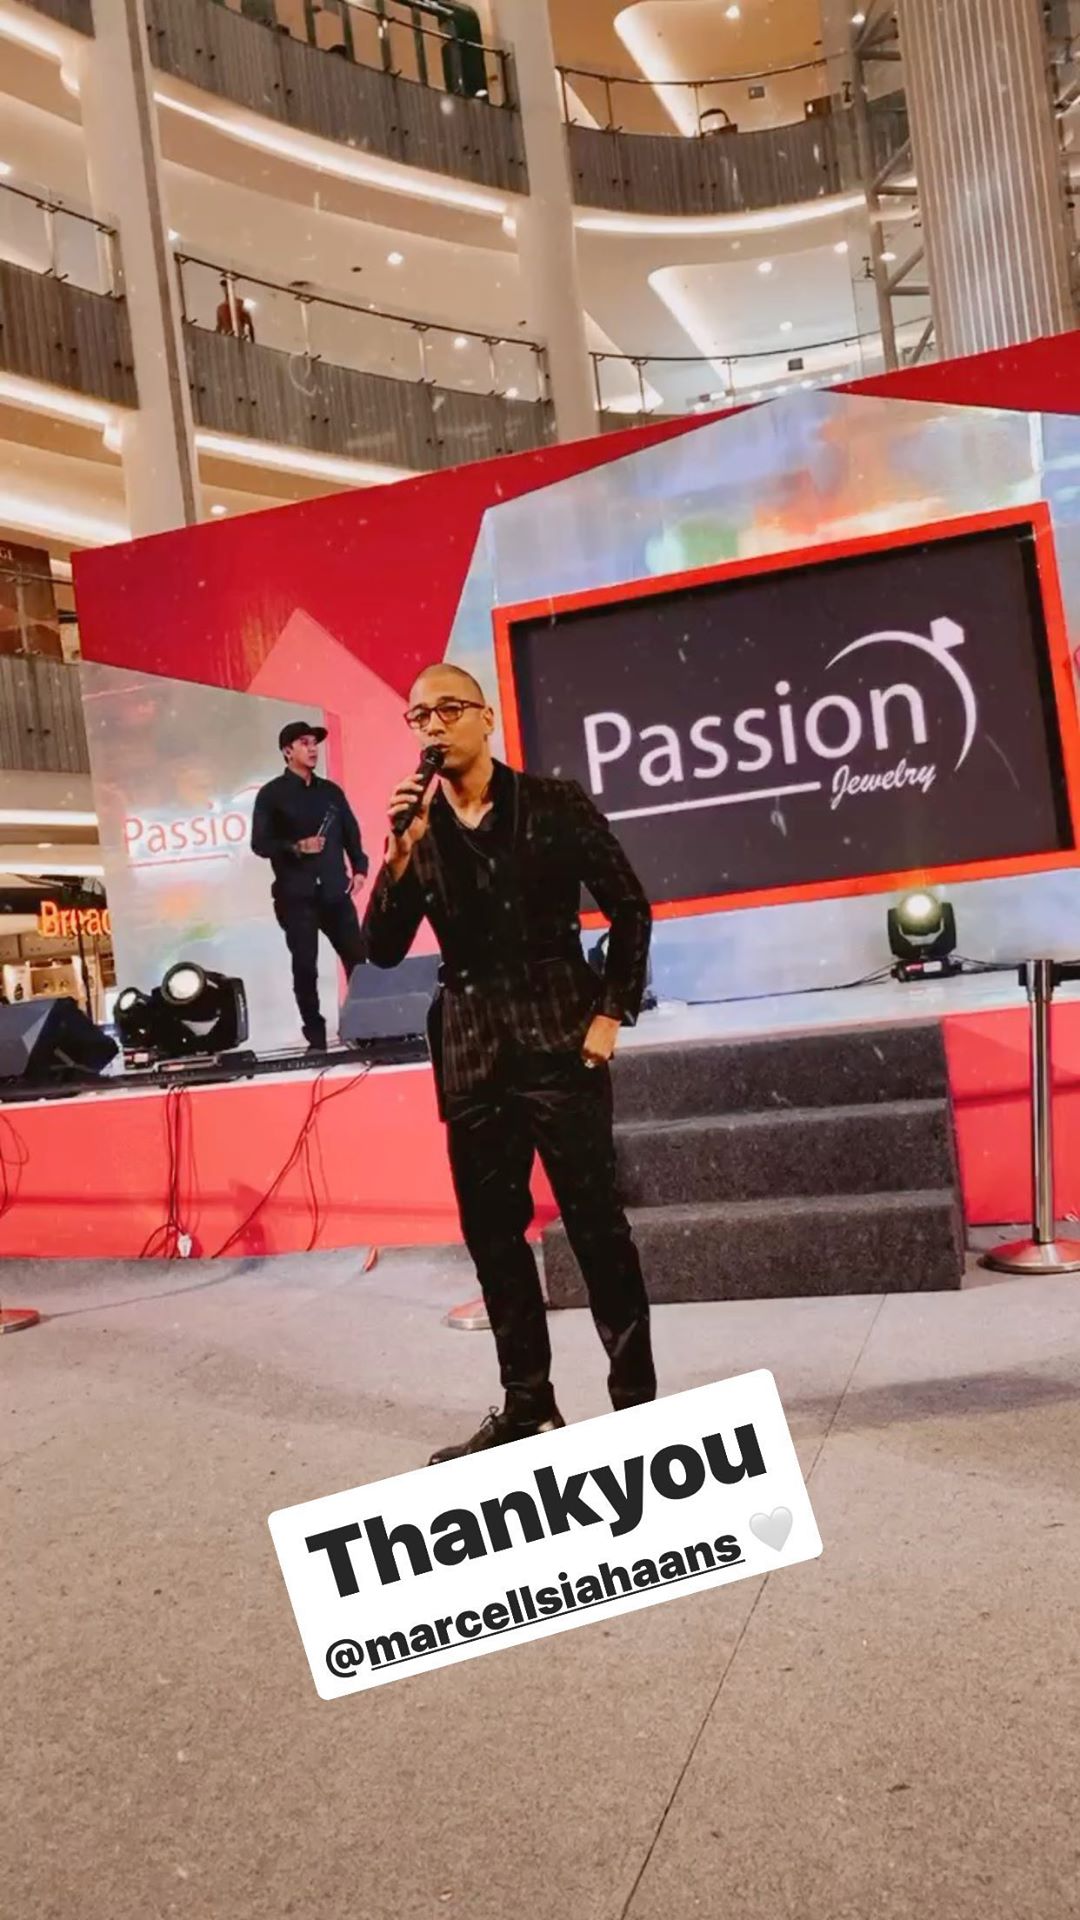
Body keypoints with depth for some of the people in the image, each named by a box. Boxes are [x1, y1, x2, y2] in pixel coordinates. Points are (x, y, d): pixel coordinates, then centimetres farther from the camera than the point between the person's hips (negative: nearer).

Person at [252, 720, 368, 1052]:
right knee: (305, 967, -1)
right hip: (296, 896, -3)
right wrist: (297, 847, -18)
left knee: (358, 959, 0)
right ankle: (316, 1038, 6)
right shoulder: (271, 795, 2)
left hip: (335, 892, 3)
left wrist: (359, 868, 2)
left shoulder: (331, 791, 15)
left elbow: (351, 833, 16)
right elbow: (260, 843, -4)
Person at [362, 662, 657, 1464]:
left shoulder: (554, 804, -2)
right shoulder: (415, 827, 6)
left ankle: (637, 1399, 13)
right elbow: (382, 950, -1)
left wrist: (612, 1013, -5)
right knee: (492, 1234, 10)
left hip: (559, 1044, -4)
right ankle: (526, 1403, 23)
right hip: (472, 1057, 4)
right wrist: (400, 858, -14)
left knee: (597, 1226, 0)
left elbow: (630, 909, 2)